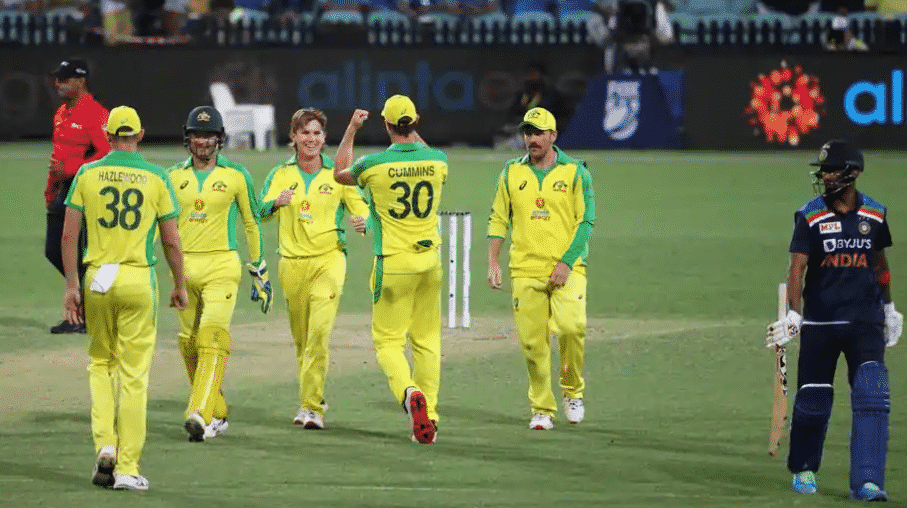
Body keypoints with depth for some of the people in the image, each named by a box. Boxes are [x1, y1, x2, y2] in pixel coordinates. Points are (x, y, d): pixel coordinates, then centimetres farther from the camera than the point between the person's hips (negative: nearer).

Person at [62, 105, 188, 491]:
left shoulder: (88, 174, 1)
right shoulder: (156, 178, -1)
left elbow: (69, 235, -1)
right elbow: (172, 242, 0)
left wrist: (71, 286, 4)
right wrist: (180, 286, 13)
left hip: (97, 280, 1)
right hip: (138, 279, -1)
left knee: (100, 363, 18)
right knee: (134, 373, 2)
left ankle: (105, 446, 1)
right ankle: (127, 468, 1)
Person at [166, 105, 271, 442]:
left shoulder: (236, 176, 2)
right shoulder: (173, 178, 9)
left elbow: (252, 225, 9)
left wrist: (260, 274, 10)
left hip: (222, 266, -4)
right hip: (184, 267, 4)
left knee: (212, 336, -19)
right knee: (190, 344, 7)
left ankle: (199, 415, -28)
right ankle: (217, 414, 22)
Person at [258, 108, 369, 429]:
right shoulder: (280, 176, 7)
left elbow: (361, 209, 6)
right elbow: (260, 212, -3)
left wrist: (363, 223, -18)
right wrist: (276, 203, -26)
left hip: (328, 260, -2)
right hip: (292, 264, 2)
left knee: (319, 332, -17)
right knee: (301, 338, 9)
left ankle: (312, 406, -16)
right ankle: (313, 398, 28)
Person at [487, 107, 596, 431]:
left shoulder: (575, 172, 3)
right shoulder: (512, 173, 11)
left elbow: (586, 221, -1)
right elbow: (498, 220, 13)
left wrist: (567, 261, -11)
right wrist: (493, 263, 3)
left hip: (566, 270, -2)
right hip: (525, 270, 2)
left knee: (571, 326, -22)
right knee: (533, 342, -3)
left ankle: (573, 391, 0)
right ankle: (542, 410, 9)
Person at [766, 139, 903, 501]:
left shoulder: (875, 214, 4)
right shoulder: (810, 216, -4)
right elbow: (797, 268, -11)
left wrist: (889, 308, 25)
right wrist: (793, 315, -23)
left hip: (865, 322, 1)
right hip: (820, 322, -1)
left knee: (872, 396, -12)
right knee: (813, 399, 4)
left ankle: (866, 482, -15)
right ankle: (804, 469, 27)